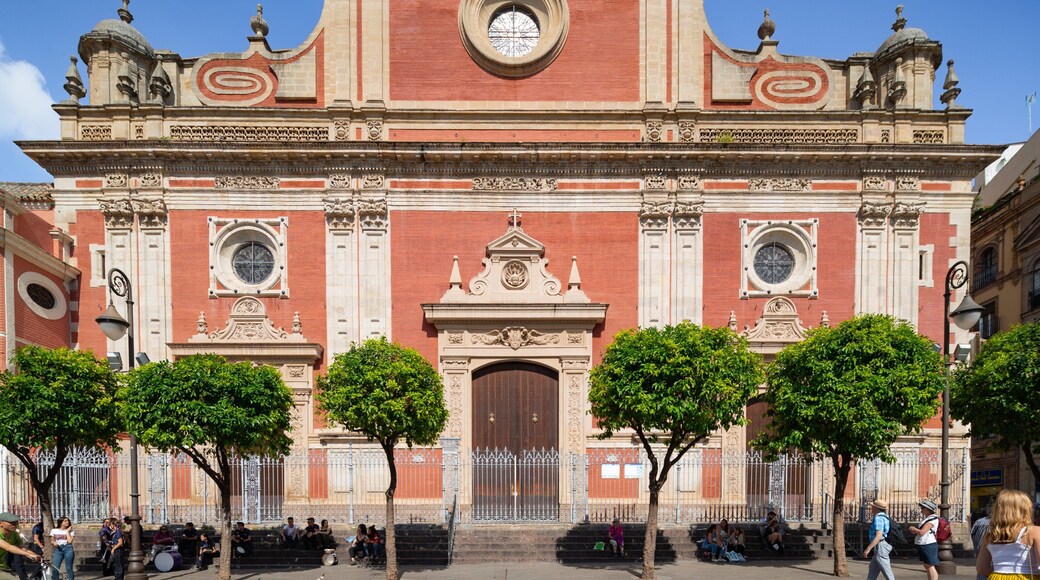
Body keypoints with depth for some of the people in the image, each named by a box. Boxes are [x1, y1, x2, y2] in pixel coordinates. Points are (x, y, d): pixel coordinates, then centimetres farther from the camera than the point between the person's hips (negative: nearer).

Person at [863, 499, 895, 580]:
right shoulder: (884, 517, 15)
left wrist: (868, 549, -26)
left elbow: (878, 536, -25)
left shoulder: (878, 518, -16)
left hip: (880, 547, -10)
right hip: (882, 546, 10)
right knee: (872, 572, 14)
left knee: (887, 573, -6)